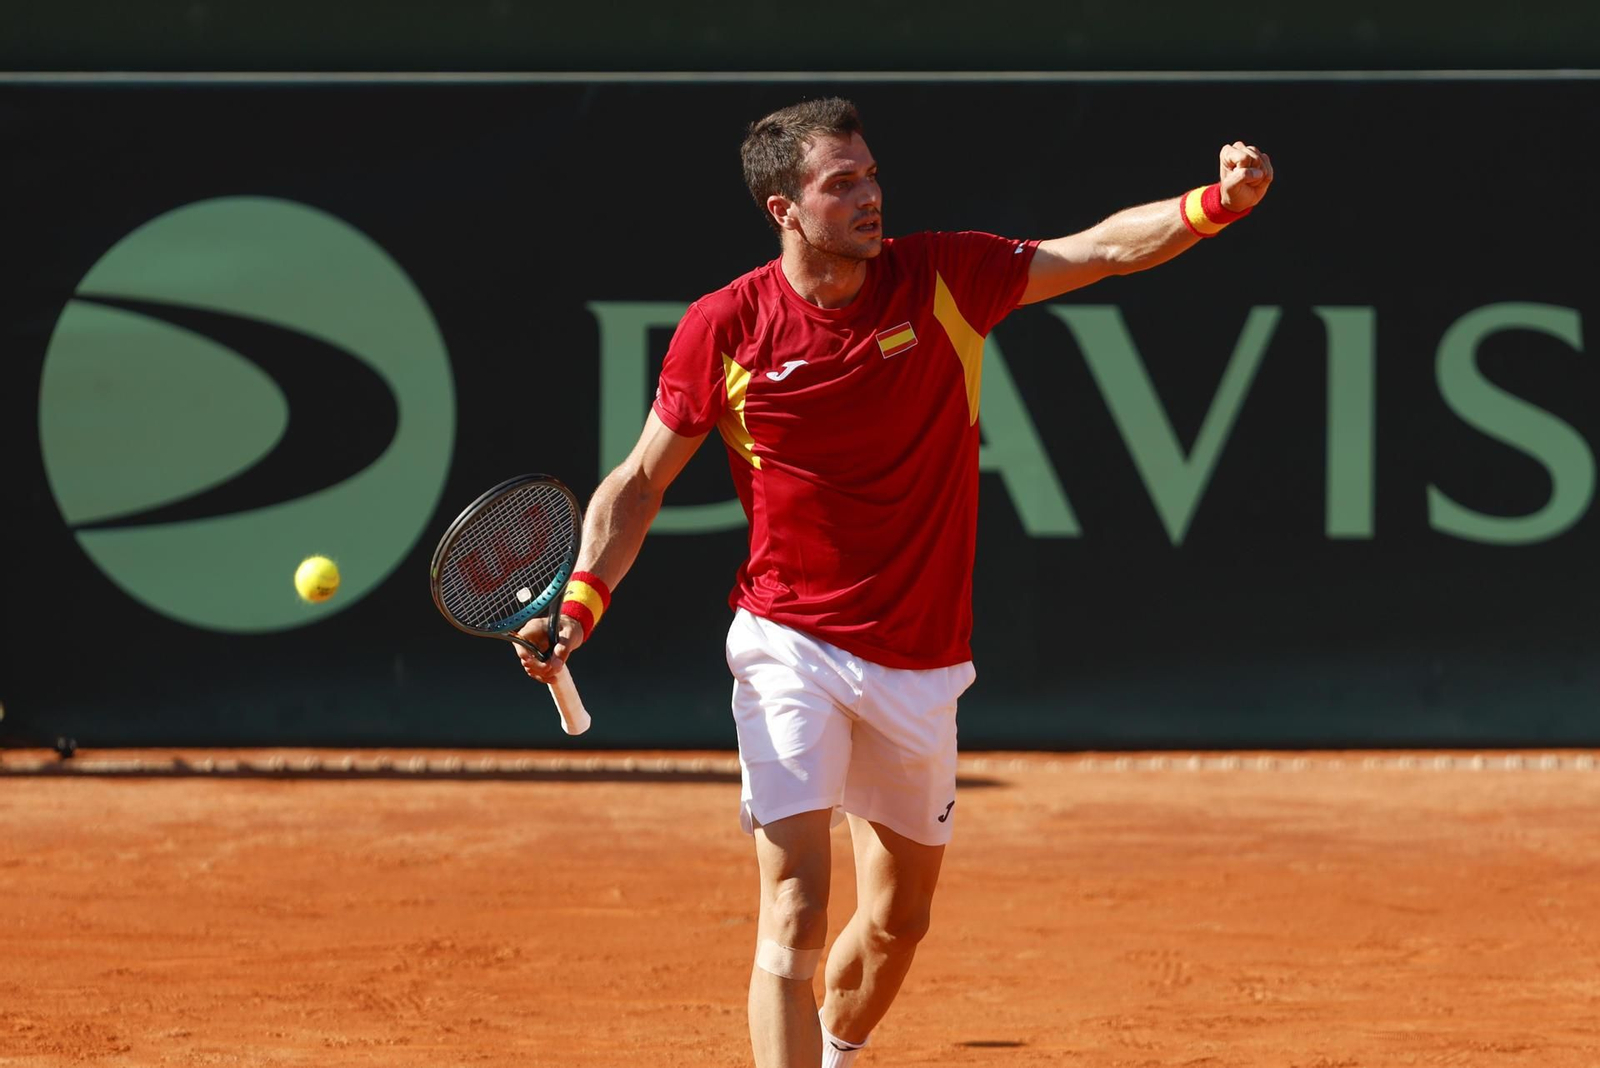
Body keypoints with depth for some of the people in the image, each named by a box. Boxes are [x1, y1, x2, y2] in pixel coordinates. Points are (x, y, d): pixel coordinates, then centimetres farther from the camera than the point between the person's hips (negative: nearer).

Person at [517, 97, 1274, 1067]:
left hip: (920, 665, 4)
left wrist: (1216, 204, -26)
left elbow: (1104, 250, -8)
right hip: (791, 651, -4)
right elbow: (640, 483, -1)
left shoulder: (943, 279, -5)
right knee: (794, 917, -18)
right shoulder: (724, 329, -9)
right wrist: (582, 600, -15)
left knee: (900, 918, 18)